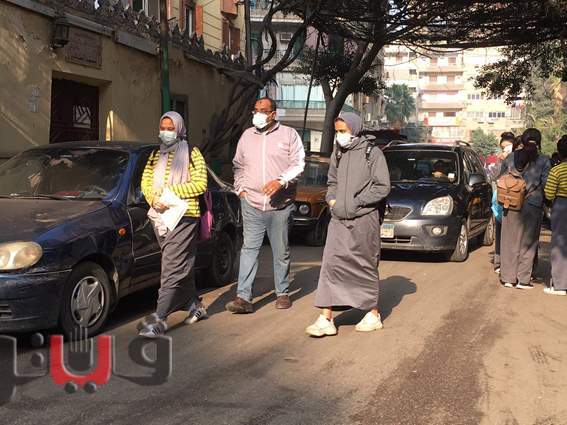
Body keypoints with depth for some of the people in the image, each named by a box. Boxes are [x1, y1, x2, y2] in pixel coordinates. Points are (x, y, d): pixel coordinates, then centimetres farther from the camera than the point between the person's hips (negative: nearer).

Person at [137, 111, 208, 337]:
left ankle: (159, 318, -20)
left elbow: (200, 184, -8)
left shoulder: (191, 153, 1)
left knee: (172, 268, -13)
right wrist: (154, 199, -8)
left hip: (184, 217, -6)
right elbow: (145, 182, 13)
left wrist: (170, 191, -15)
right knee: (182, 267, 14)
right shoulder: (156, 155, 18)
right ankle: (195, 306, 28)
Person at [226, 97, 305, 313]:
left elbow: (298, 164, -5)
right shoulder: (247, 136, 13)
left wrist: (280, 181, -19)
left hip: (280, 205, -2)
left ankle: (283, 293, 21)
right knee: (249, 249, -6)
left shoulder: (288, 134, 2)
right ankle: (244, 297, -9)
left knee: (281, 251, 7)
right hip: (252, 203, 2)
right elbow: (238, 166, 23)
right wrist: (240, 188, 9)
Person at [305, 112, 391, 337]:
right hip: (339, 219, 4)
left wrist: (355, 202, -12)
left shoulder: (372, 153, -4)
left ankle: (373, 314, 22)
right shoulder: (338, 153, 12)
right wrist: (332, 200, 3)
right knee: (331, 263, -6)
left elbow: (383, 187, -9)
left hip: (364, 219, -4)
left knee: (366, 266, 6)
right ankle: (326, 319, -5)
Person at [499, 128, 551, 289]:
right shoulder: (543, 161, -5)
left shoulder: (510, 158, 4)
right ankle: (523, 279, 7)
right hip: (533, 205, -3)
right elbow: (545, 185, -6)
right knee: (527, 243, 6)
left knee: (510, 242, 11)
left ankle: (508, 278, 15)